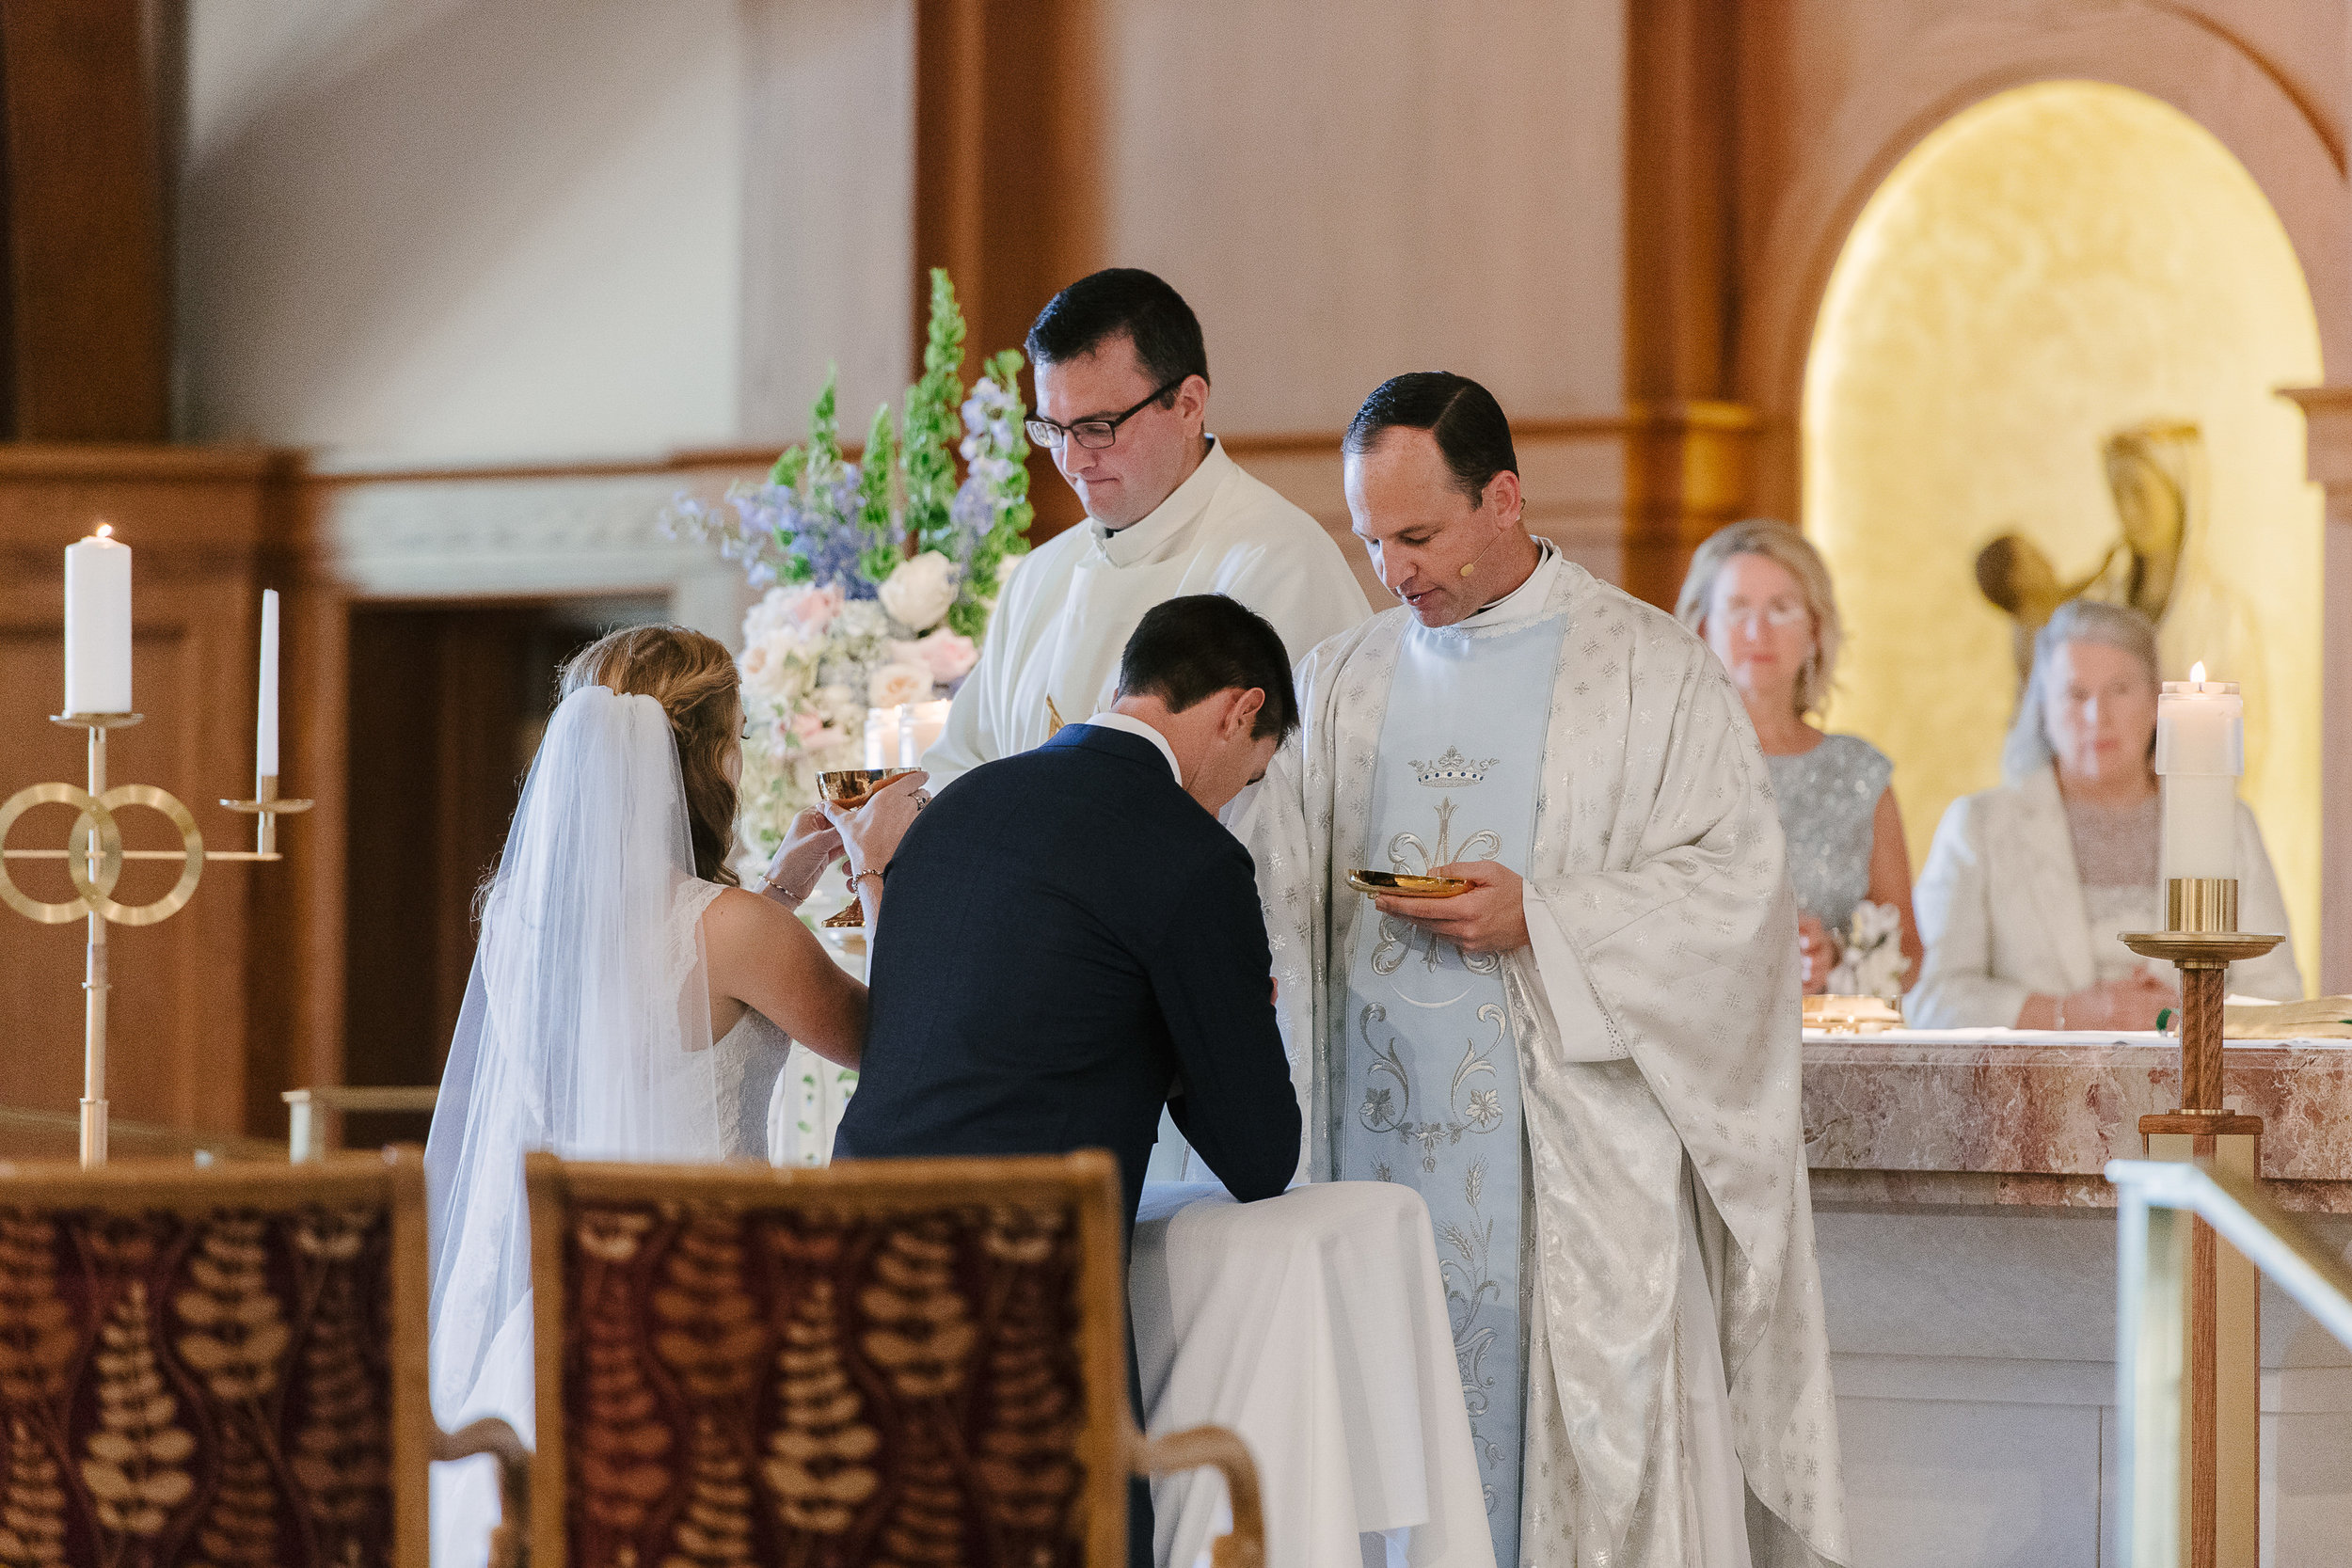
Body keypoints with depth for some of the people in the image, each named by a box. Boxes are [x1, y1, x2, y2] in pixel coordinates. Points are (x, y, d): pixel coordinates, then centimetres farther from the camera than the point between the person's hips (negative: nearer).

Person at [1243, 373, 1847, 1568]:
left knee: (1586, 1462, -6)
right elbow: (1275, 891, 13)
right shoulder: (1342, 682, 14)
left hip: (1571, 1150, -4)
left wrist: (1540, 920, -14)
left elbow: (1733, 884, -5)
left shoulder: (1650, 672, 1)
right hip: (1380, 1136, 4)